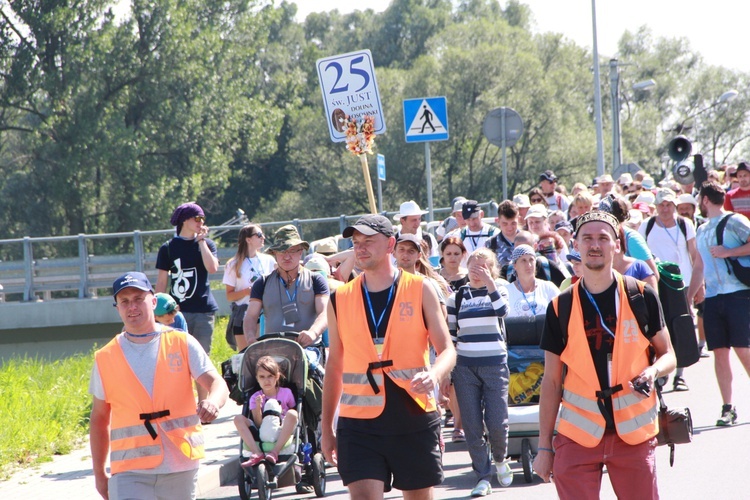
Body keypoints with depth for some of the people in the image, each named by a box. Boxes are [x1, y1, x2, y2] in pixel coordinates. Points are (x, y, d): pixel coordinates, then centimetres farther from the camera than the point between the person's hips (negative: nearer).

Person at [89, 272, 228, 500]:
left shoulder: (182, 344, 3)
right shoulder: (105, 358, 5)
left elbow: (217, 383, -7)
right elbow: (99, 418, 12)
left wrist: (213, 401, -32)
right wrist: (99, 473, 12)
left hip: (181, 466, 1)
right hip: (130, 470, -1)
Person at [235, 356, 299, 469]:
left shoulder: (286, 393, 8)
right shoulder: (255, 398, 7)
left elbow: (293, 417, 14)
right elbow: (258, 424, -1)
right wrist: (258, 407, -15)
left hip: (282, 435, -1)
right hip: (262, 436, 1)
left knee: (292, 414, -30)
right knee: (238, 419, -18)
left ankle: (274, 452, -36)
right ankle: (257, 454, -34)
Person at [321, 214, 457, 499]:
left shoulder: (420, 290, 2)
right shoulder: (340, 299, 7)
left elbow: (447, 350, -1)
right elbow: (334, 366, 14)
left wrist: (434, 374, -24)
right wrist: (326, 428, 13)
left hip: (415, 417, 0)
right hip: (359, 421, 0)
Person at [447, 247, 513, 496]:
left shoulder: (498, 290, 5)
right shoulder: (457, 296, 7)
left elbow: (502, 310, -19)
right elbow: (449, 334, 10)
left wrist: (489, 282, -23)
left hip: (495, 365, -1)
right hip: (465, 367, 1)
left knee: (497, 422, -6)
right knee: (472, 425, -1)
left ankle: (500, 459, 25)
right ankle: (483, 477, 7)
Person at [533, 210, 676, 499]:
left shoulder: (641, 297, 2)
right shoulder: (561, 307, 4)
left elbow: (667, 355, 11)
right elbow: (551, 381, 7)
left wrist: (653, 371, -14)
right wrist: (544, 447, 4)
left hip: (634, 433, 0)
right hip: (578, 435, 0)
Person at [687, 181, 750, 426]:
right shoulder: (702, 230, 19)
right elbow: (699, 267, 25)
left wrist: (727, 252, -15)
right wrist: (687, 298, 22)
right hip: (712, 297, 6)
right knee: (719, 352, 3)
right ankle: (727, 408, 6)